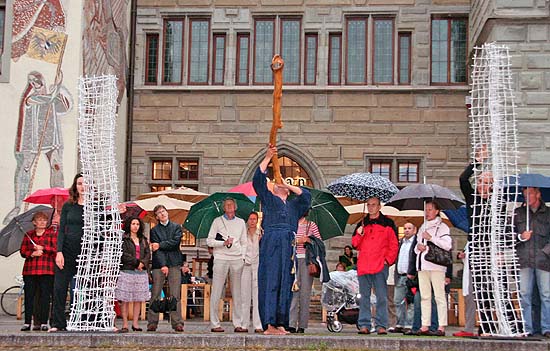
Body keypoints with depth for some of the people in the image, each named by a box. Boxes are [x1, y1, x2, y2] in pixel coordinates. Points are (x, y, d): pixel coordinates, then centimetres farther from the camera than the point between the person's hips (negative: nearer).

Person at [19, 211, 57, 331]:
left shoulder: (52, 234, 7)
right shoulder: (28, 235, 14)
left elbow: (56, 249, -4)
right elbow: (22, 251, 9)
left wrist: (43, 248, -12)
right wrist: (32, 254, -9)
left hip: (46, 270, -2)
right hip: (30, 270, 2)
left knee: (45, 295, -4)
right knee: (29, 295, 0)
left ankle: (43, 322, 0)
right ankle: (27, 322, 5)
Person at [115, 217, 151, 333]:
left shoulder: (143, 240, 18)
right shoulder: (124, 239, 1)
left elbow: (148, 254, 10)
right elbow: (124, 254, -8)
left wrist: (142, 263, -8)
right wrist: (136, 262, -10)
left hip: (141, 271, 5)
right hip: (127, 271, -5)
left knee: (139, 298, 3)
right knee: (125, 299, -5)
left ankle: (135, 323, 7)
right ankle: (125, 324, -3)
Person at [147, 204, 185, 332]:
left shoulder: (176, 227, 12)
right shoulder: (154, 230, 9)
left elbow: (175, 242, -4)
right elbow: (156, 249, -2)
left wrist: (160, 245, -5)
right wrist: (163, 265, -13)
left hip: (174, 264, 0)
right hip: (158, 264, 0)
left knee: (175, 295, -2)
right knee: (155, 294, -3)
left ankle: (177, 322, -2)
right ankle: (152, 322, 0)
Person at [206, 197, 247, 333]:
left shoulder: (241, 222, 16)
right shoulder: (217, 221, 7)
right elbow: (209, 241, 3)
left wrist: (243, 257, 6)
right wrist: (223, 243, -11)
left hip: (237, 260, 3)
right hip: (221, 259, -3)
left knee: (237, 293, 1)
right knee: (216, 292, -5)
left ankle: (238, 324, 3)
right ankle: (214, 324, -2)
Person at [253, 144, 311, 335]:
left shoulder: (293, 205, 27)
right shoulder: (268, 199, 18)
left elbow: (306, 195, 14)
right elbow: (258, 179, 8)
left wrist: (289, 185, 18)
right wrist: (268, 157, 3)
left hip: (288, 246, 4)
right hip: (270, 243, -4)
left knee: (285, 283, 0)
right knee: (270, 282, -9)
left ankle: (281, 323, 2)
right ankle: (269, 324, -14)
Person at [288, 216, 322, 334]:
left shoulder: (311, 225, 11)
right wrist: (298, 241, -12)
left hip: (307, 260, 1)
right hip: (293, 259, -1)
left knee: (305, 292, -1)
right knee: (293, 290, -10)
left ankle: (302, 326, 2)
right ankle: (291, 324, -12)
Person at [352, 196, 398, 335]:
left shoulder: (387, 223, 7)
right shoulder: (362, 224, 18)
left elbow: (394, 245, 5)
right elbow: (355, 245, 17)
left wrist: (388, 260, -5)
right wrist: (359, 234, -2)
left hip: (380, 266, -4)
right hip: (363, 265, 4)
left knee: (382, 297, -5)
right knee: (364, 297, 5)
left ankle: (381, 325, -3)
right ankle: (364, 324, 8)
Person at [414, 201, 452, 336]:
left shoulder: (441, 227, 1)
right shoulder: (423, 227, 22)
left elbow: (447, 245, -12)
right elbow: (416, 246, 27)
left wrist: (431, 238, -13)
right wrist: (418, 246, 3)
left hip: (436, 265, -7)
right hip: (422, 265, 7)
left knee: (439, 296, -8)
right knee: (425, 296, 5)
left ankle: (441, 327, -9)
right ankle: (425, 326, 5)